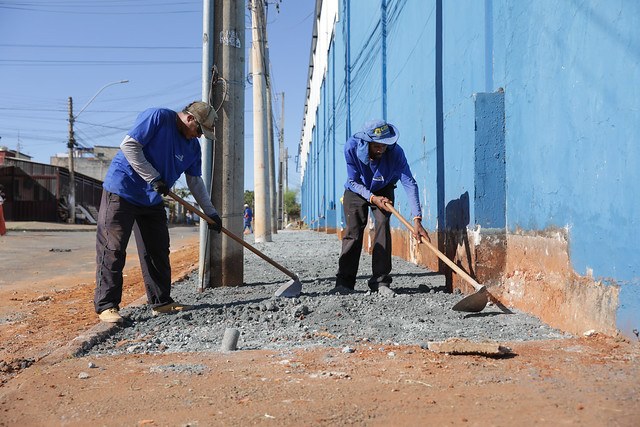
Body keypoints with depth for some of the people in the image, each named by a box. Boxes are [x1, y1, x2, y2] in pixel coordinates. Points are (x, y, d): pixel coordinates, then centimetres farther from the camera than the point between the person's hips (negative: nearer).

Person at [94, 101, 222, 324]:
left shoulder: (193, 146, 7)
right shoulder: (157, 117, -15)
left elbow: (195, 182, 13)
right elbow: (129, 145, -20)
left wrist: (211, 212, 11)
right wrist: (153, 178, -22)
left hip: (152, 201, 8)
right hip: (121, 191, -7)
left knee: (158, 250, 8)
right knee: (112, 249, -6)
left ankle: (161, 302, 16)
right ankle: (106, 305, -1)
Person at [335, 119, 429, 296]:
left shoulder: (395, 152, -32)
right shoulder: (351, 147, -30)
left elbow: (409, 183, -34)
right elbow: (354, 181, -19)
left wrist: (417, 220, -41)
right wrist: (372, 198, -35)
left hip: (383, 190, 0)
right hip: (356, 191, 0)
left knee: (383, 226, -16)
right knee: (354, 230, -10)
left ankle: (380, 281, -9)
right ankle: (344, 280, 0)